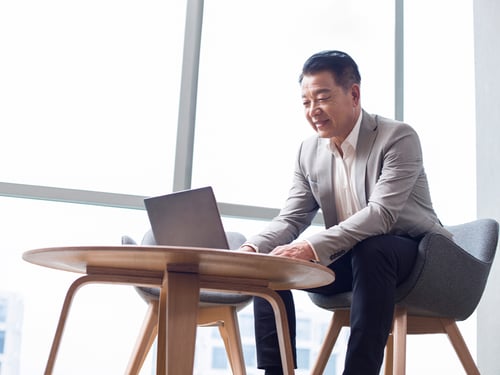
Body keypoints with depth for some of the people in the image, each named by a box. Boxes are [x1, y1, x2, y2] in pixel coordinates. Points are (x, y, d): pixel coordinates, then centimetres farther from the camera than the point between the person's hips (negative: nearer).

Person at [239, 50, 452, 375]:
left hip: (413, 257, -5)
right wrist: (252, 249, -21)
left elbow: (381, 214, -29)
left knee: (369, 250, -37)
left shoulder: (398, 138, -16)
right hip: (350, 259, 6)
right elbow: (291, 219, 1)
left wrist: (312, 247, -40)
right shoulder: (309, 151, 2)